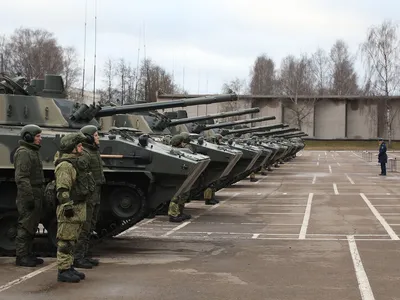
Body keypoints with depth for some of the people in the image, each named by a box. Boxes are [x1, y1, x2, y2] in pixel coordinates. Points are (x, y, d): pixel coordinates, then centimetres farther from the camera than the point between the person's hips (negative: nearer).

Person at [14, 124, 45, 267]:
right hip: (28, 196, -10)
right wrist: (29, 197, -24)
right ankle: (21, 257, -1)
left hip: (36, 196, 10)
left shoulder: (34, 152, 18)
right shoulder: (23, 153, -13)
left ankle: (28, 254, 21)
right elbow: (21, 178, -20)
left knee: (31, 227, 14)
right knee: (25, 226, -5)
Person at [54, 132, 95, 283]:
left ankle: (69, 267, 22)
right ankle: (63, 271, -2)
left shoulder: (76, 162, 17)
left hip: (79, 207, 10)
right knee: (66, 240, -6)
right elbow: (62, 190, -22)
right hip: (70, 208, -10)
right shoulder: (64, 165, -16)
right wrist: (67, 206, -25)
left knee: (72, 240, 15)